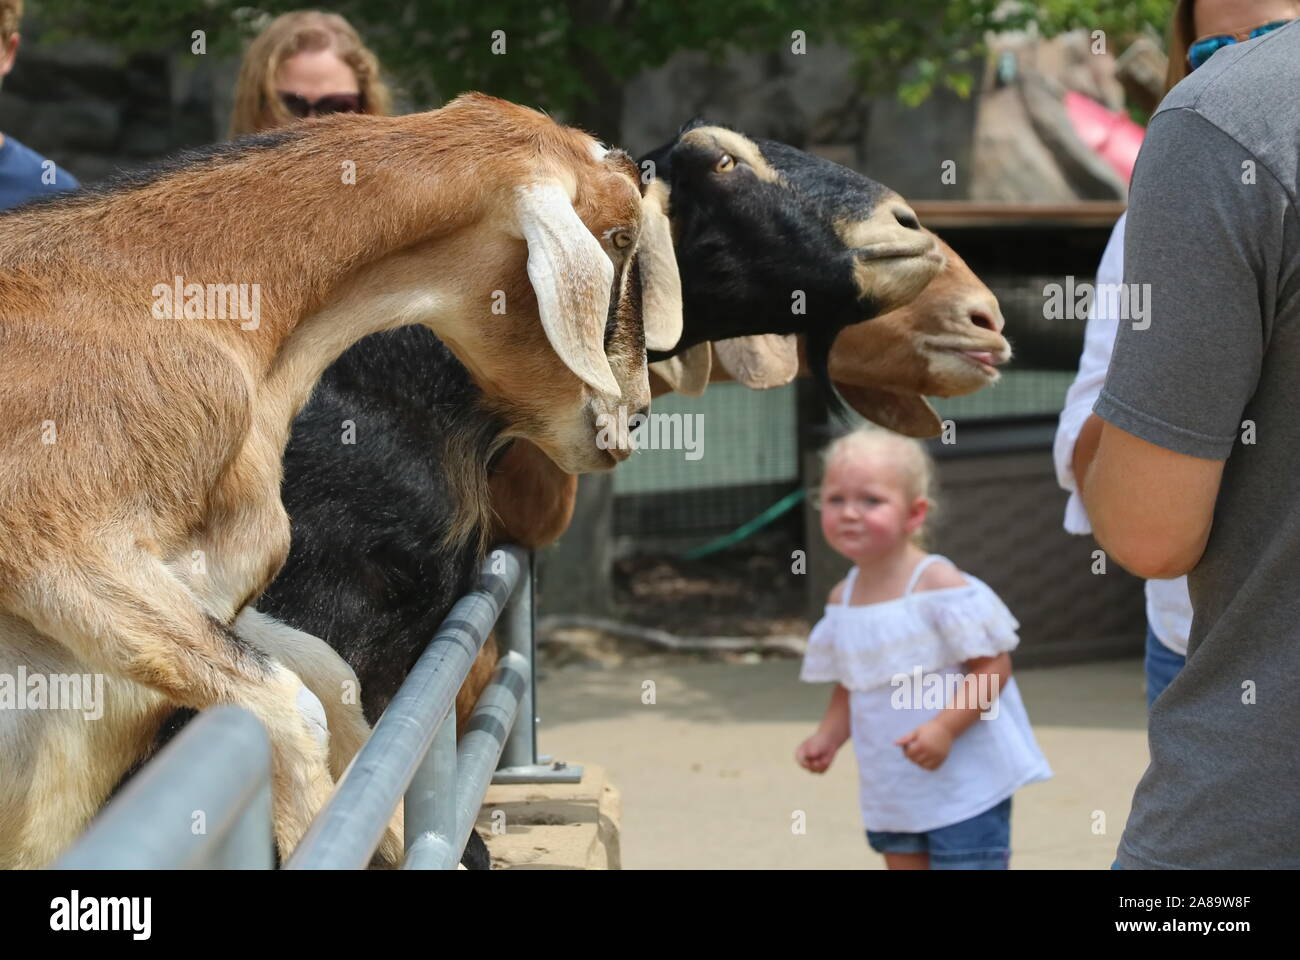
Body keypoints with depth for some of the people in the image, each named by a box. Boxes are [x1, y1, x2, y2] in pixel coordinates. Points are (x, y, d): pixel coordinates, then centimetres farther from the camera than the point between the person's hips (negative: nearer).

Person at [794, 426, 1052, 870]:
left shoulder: (939, 585, -16)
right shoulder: (843, 599, 5)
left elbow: (993, 665, -18)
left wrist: (945, 726, -28)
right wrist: (828, 737, -1)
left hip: (965, 787, -7)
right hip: (891, 793, 7)